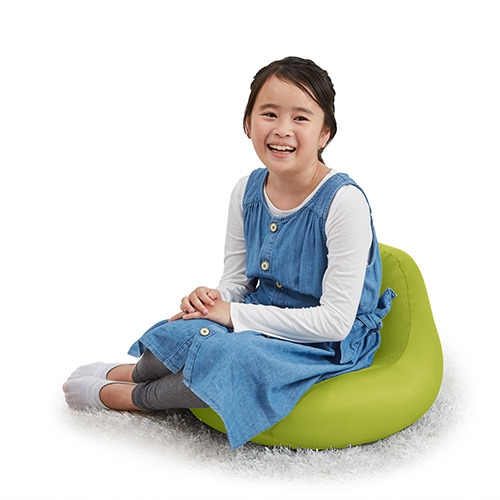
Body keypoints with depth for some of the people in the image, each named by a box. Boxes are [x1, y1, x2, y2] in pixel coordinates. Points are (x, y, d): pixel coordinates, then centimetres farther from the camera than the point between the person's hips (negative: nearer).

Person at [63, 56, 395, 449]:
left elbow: (336, 321, -22)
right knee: (184, 330, -23)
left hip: (330, 345, -5)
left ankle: (118, 395, -5)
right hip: (263, 321, 5)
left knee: (236, 361, -31)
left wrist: (235, 314, -19)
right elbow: (237, 282, 10)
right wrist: (210, 299, -15)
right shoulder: (247, 192, -2)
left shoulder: (344, 201, -23)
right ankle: (125, 372, 10)